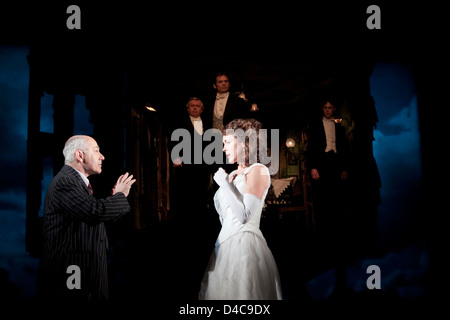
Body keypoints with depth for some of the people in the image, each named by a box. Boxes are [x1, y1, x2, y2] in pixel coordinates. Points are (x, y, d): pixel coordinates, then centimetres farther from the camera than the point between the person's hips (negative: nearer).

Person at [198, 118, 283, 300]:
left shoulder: (258, 170, -5)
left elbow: (244, 215, -16)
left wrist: (224, 183, -10)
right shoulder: (233, 175, 16)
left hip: (244, 242, -8)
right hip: (225, 243, 8)